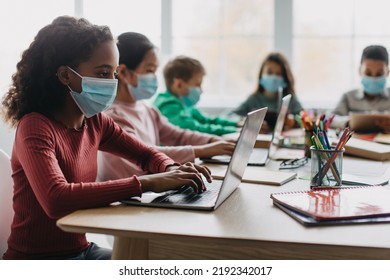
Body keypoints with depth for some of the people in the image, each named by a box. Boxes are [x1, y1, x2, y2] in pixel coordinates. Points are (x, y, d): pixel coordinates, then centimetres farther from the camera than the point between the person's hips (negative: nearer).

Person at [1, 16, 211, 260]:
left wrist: (172, 171, -10)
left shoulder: (95, 122, 2)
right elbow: (56, 199, -37)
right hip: (36, 259, -7)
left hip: (82, 249, 7)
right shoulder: (35, 127, -20)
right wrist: (145, 183, -36)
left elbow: (146, 154, 14)